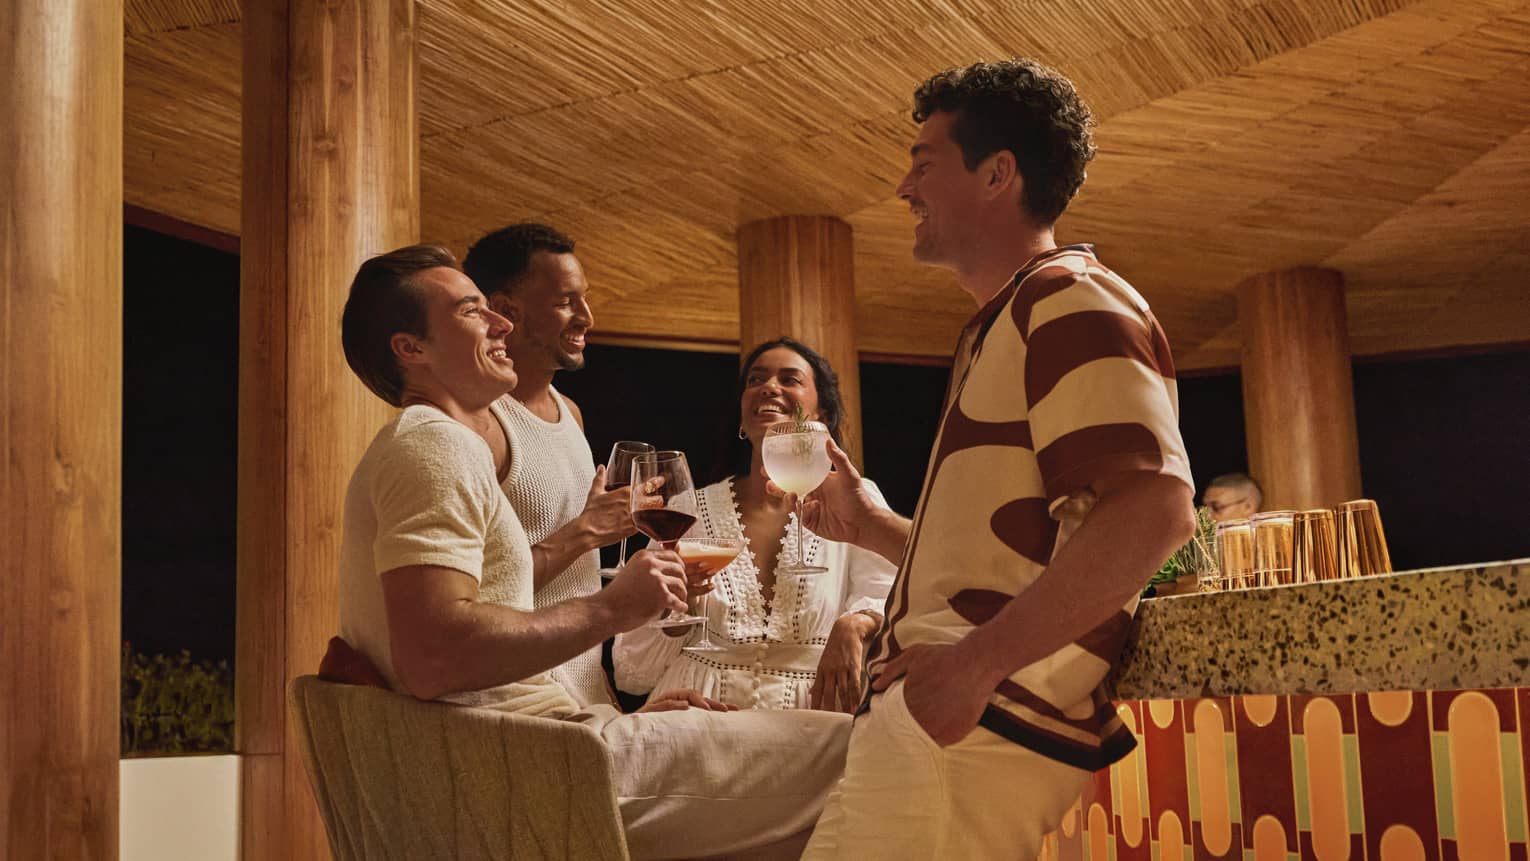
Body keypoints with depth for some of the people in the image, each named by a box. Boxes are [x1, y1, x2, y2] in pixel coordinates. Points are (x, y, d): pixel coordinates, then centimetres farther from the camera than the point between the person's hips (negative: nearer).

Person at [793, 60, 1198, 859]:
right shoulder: (1003, 326, 27)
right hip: (938, 720, 10)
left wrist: (976, 661, -25)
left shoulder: (1070, 301, -6)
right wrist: (872, 526, 23)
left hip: (975, 730, -10)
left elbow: (1153, 508, -23)